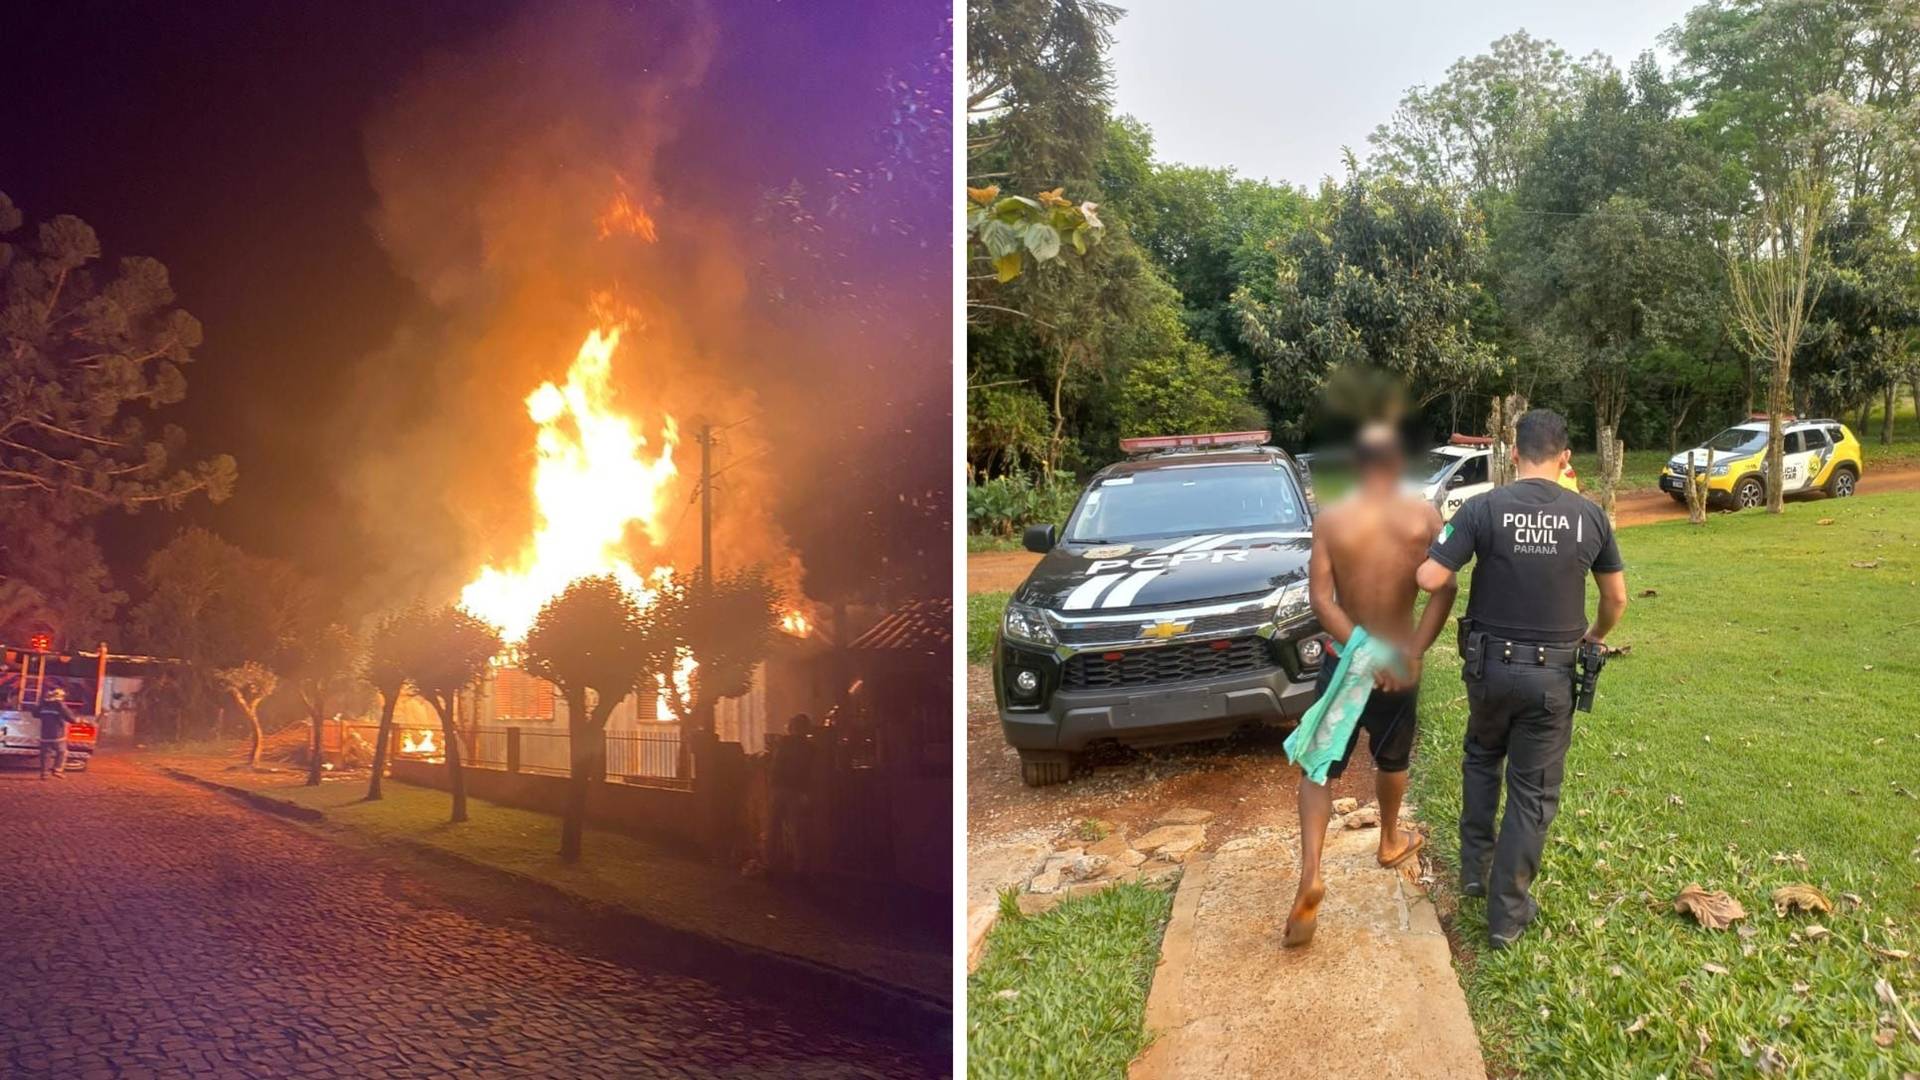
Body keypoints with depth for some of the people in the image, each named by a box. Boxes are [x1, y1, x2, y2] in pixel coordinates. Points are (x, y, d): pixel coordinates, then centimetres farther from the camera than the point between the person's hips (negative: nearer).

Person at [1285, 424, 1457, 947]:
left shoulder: (1330, 520, -9)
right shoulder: (1424, 516, -7)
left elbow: (1320, 598, -18)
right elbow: (1443, 591, -17)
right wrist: (1412, 654, -19)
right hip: (1399, 664, 1)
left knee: (1319, 769, 4)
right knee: (1391, 762, 25)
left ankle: (1310, 875, -13)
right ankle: (1391, 841, 48)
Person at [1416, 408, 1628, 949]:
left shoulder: (1484, 508, -12)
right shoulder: (1590, 516, -3)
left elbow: (1430, 579, -16)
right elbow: (1616, 596, 8)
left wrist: (1455, 588, 7)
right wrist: (1596, 635, 28)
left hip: (1491, 665, 0)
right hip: (1553, 674, 1)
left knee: (1481, 760, 26)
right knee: (1533, 791, 9)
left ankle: (1475, 868, 31)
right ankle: (1508, 913, 14)